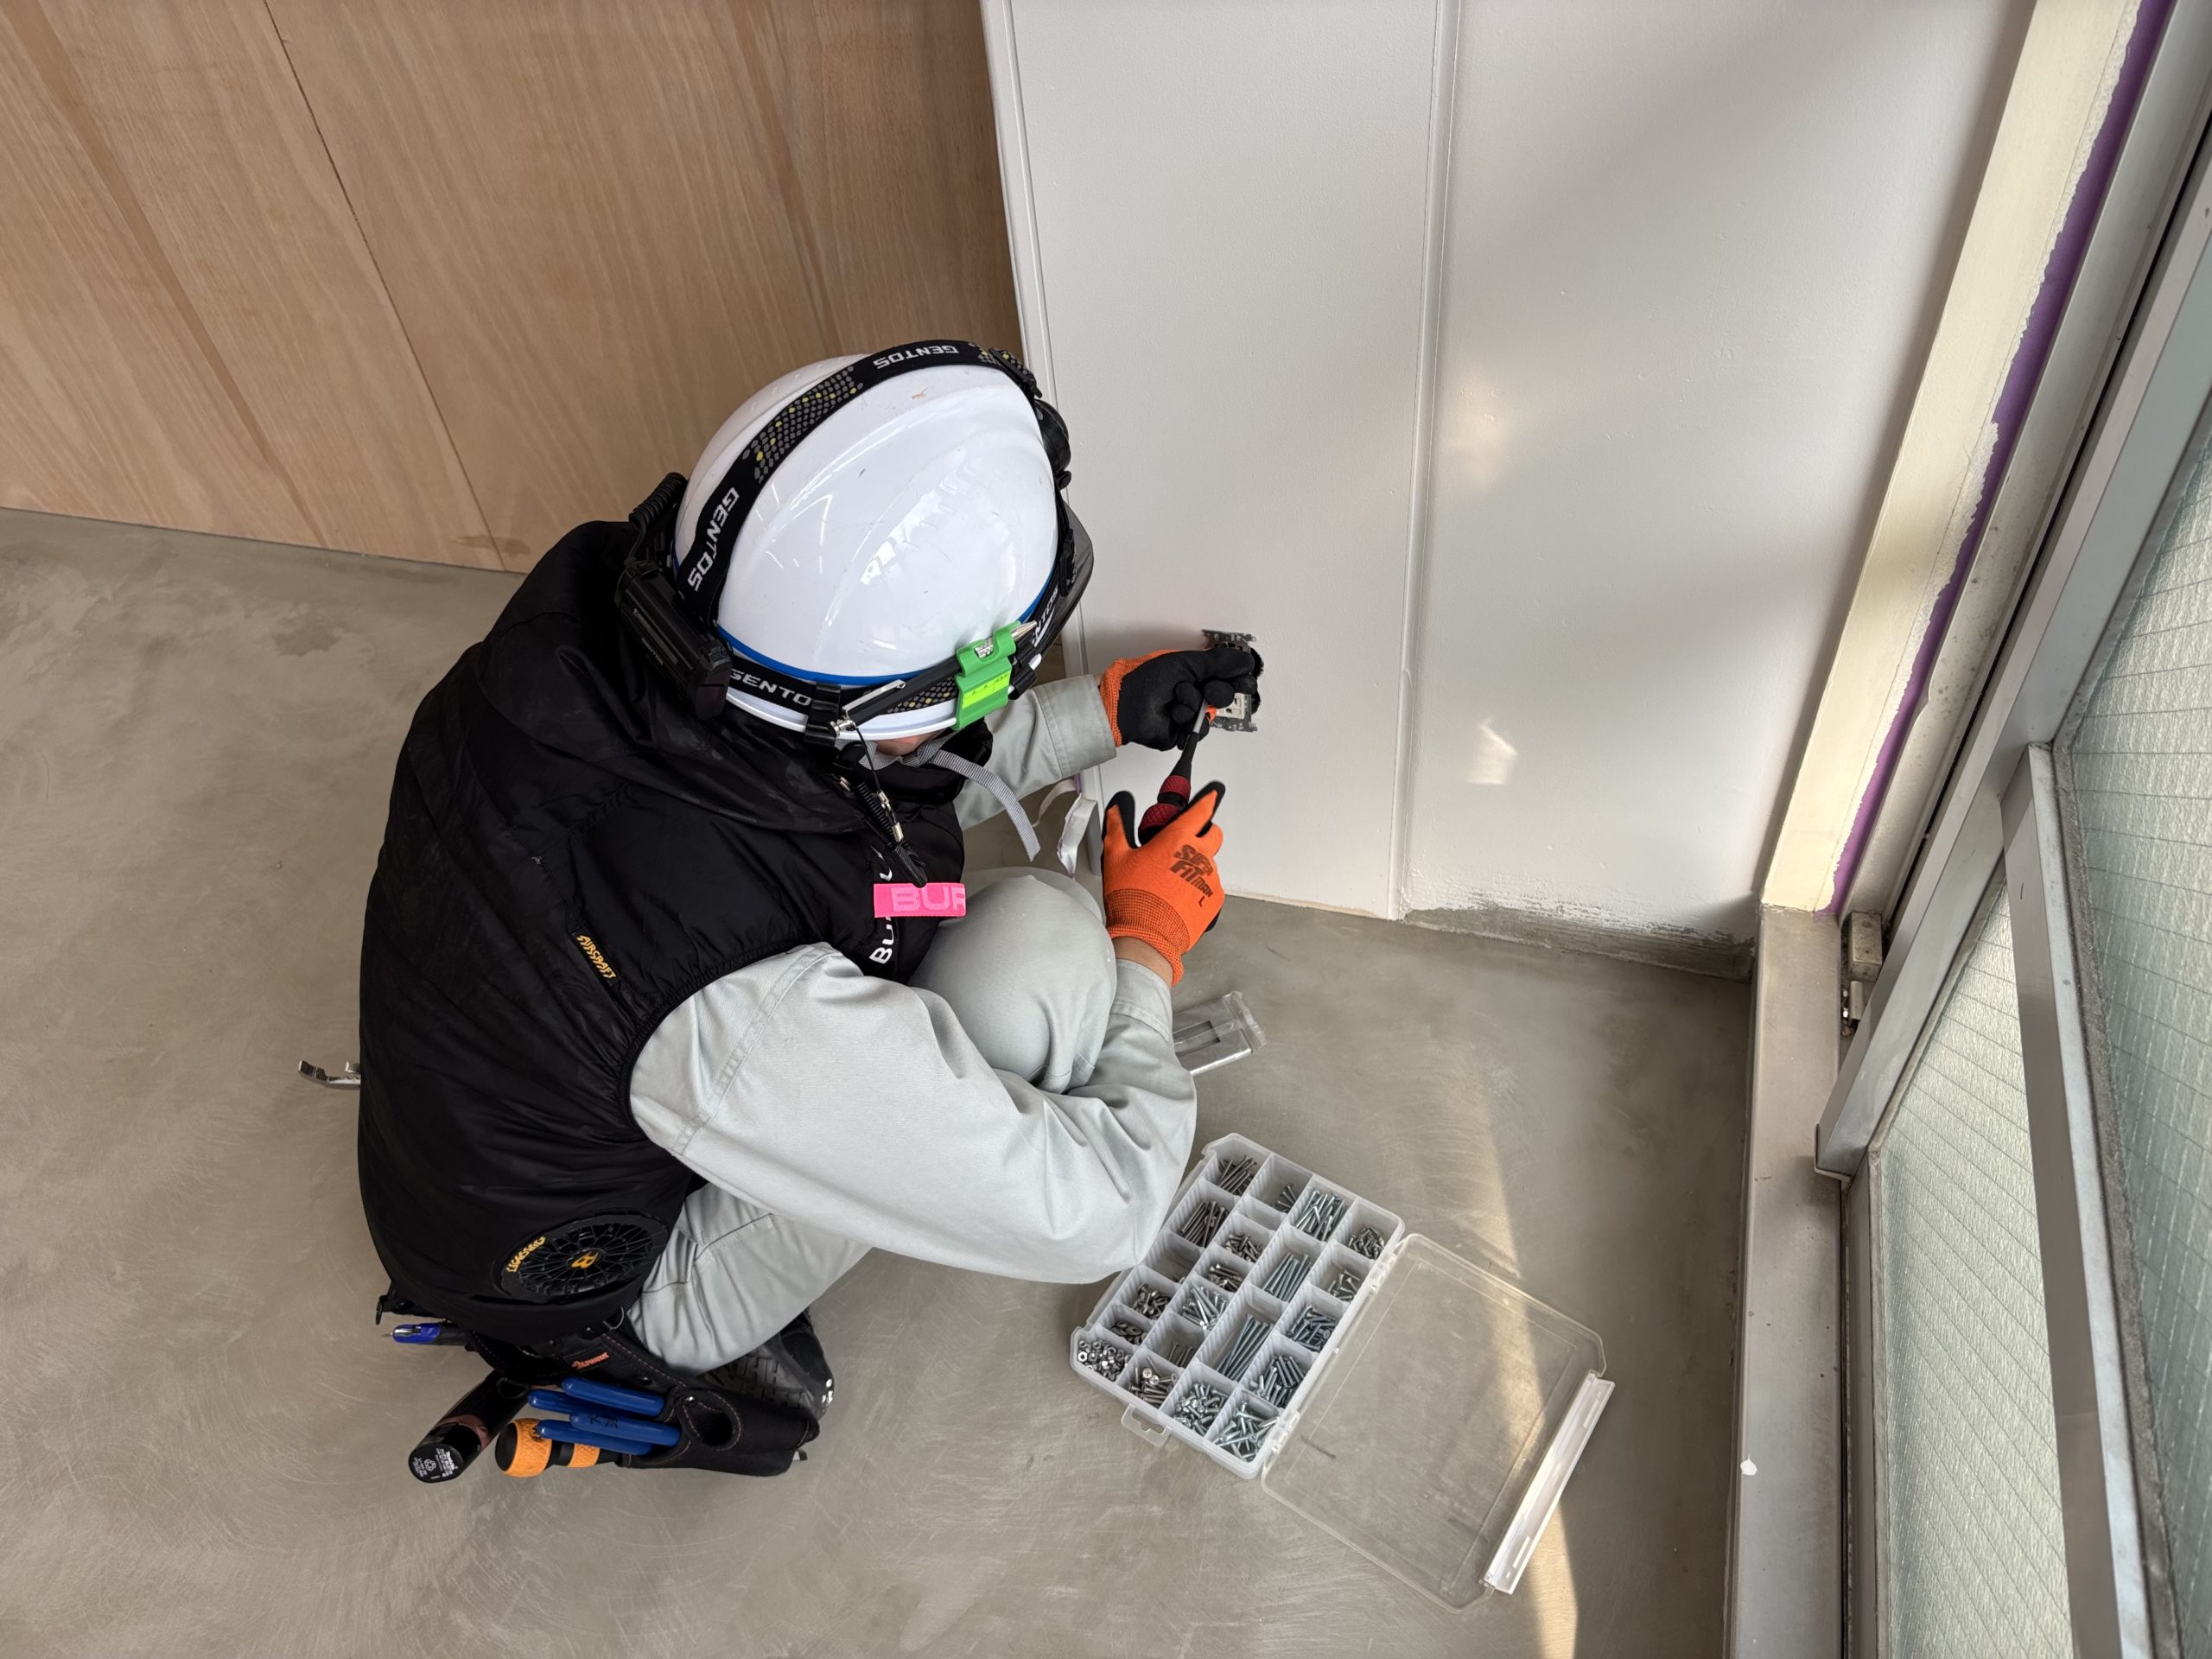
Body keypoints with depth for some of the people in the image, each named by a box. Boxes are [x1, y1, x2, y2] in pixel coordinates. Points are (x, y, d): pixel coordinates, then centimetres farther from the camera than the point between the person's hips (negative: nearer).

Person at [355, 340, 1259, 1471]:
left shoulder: (578, 609, -23)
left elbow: (851, 773, -1)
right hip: (620, 1283, -6)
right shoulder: (741, 1007, -43)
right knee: (1044, 944, -22)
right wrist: (1151, 938, -11)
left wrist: (1106, 711, 0)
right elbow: (1098, 1212, -27)